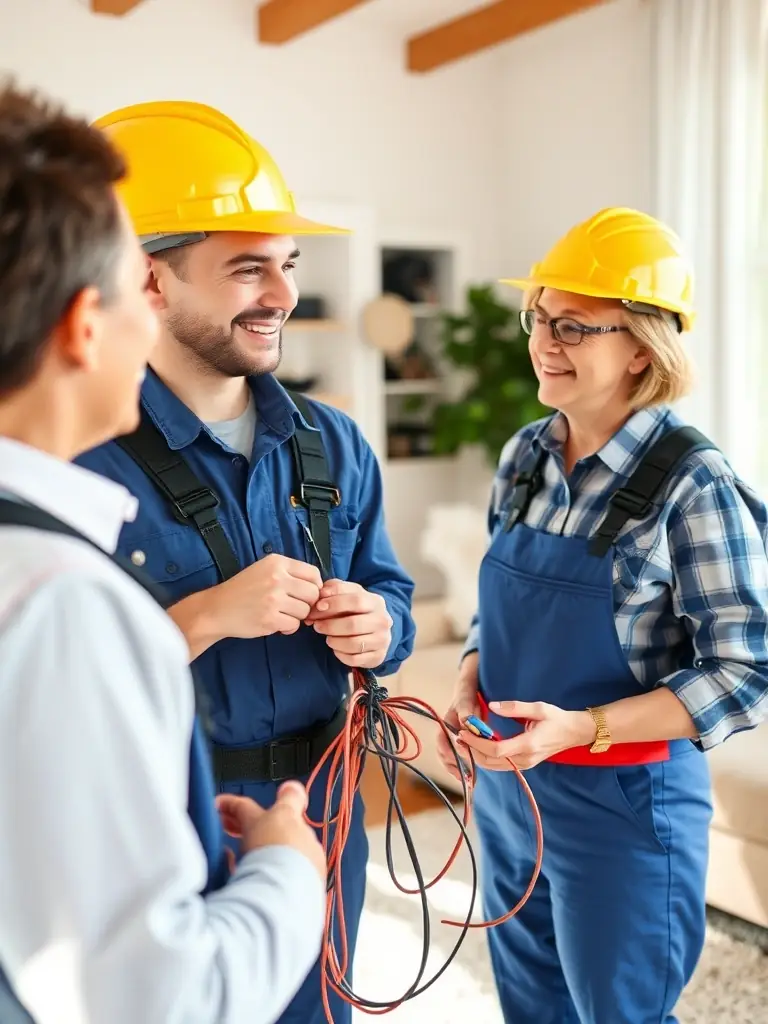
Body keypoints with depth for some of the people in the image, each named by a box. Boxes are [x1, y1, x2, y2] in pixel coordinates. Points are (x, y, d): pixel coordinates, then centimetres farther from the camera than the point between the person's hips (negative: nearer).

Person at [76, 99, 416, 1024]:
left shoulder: (333, 445, 1)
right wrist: (208, 615, -28)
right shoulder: (80, 460, -18)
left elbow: (388, 593, 8)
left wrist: (377, 627, -14)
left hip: (322, 809, 5)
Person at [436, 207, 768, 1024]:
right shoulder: (525, 456, 0)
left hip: (624, 801, -6)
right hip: (506, 782, 6)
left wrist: (582, 727, -27)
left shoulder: (691, 485, -19)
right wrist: (469, 684, -6)